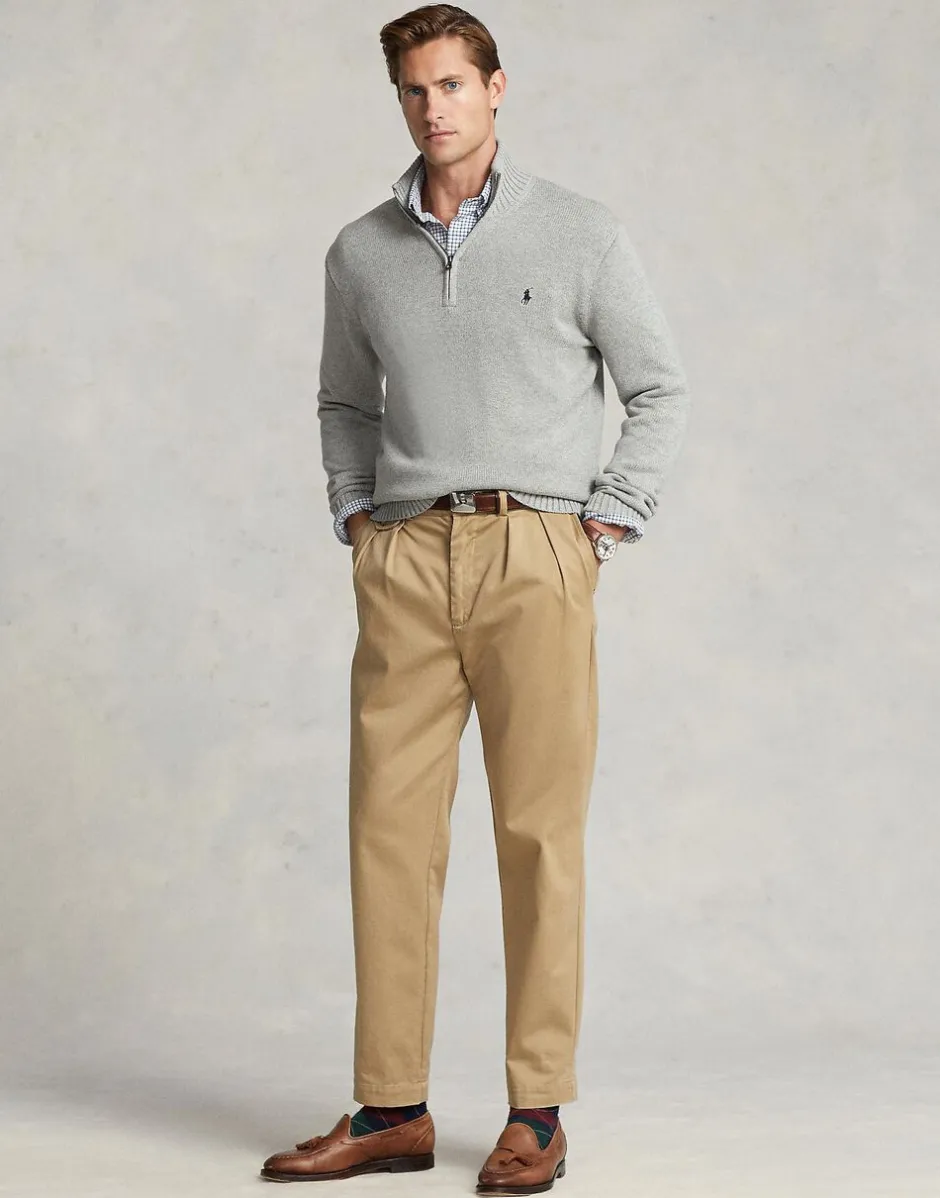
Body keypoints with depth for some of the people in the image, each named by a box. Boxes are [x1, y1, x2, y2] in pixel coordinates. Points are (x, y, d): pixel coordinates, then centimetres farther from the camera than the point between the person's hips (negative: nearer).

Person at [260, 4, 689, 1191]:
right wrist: (356, 518, 10)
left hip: (534, 553, -3)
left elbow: (660, 389, 8)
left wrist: (605, 524, 0)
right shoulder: (361, 252, 12)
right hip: (404, 561, 3)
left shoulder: (580, 234, 3)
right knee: (390, 827, 1)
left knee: (538, 832, -2)